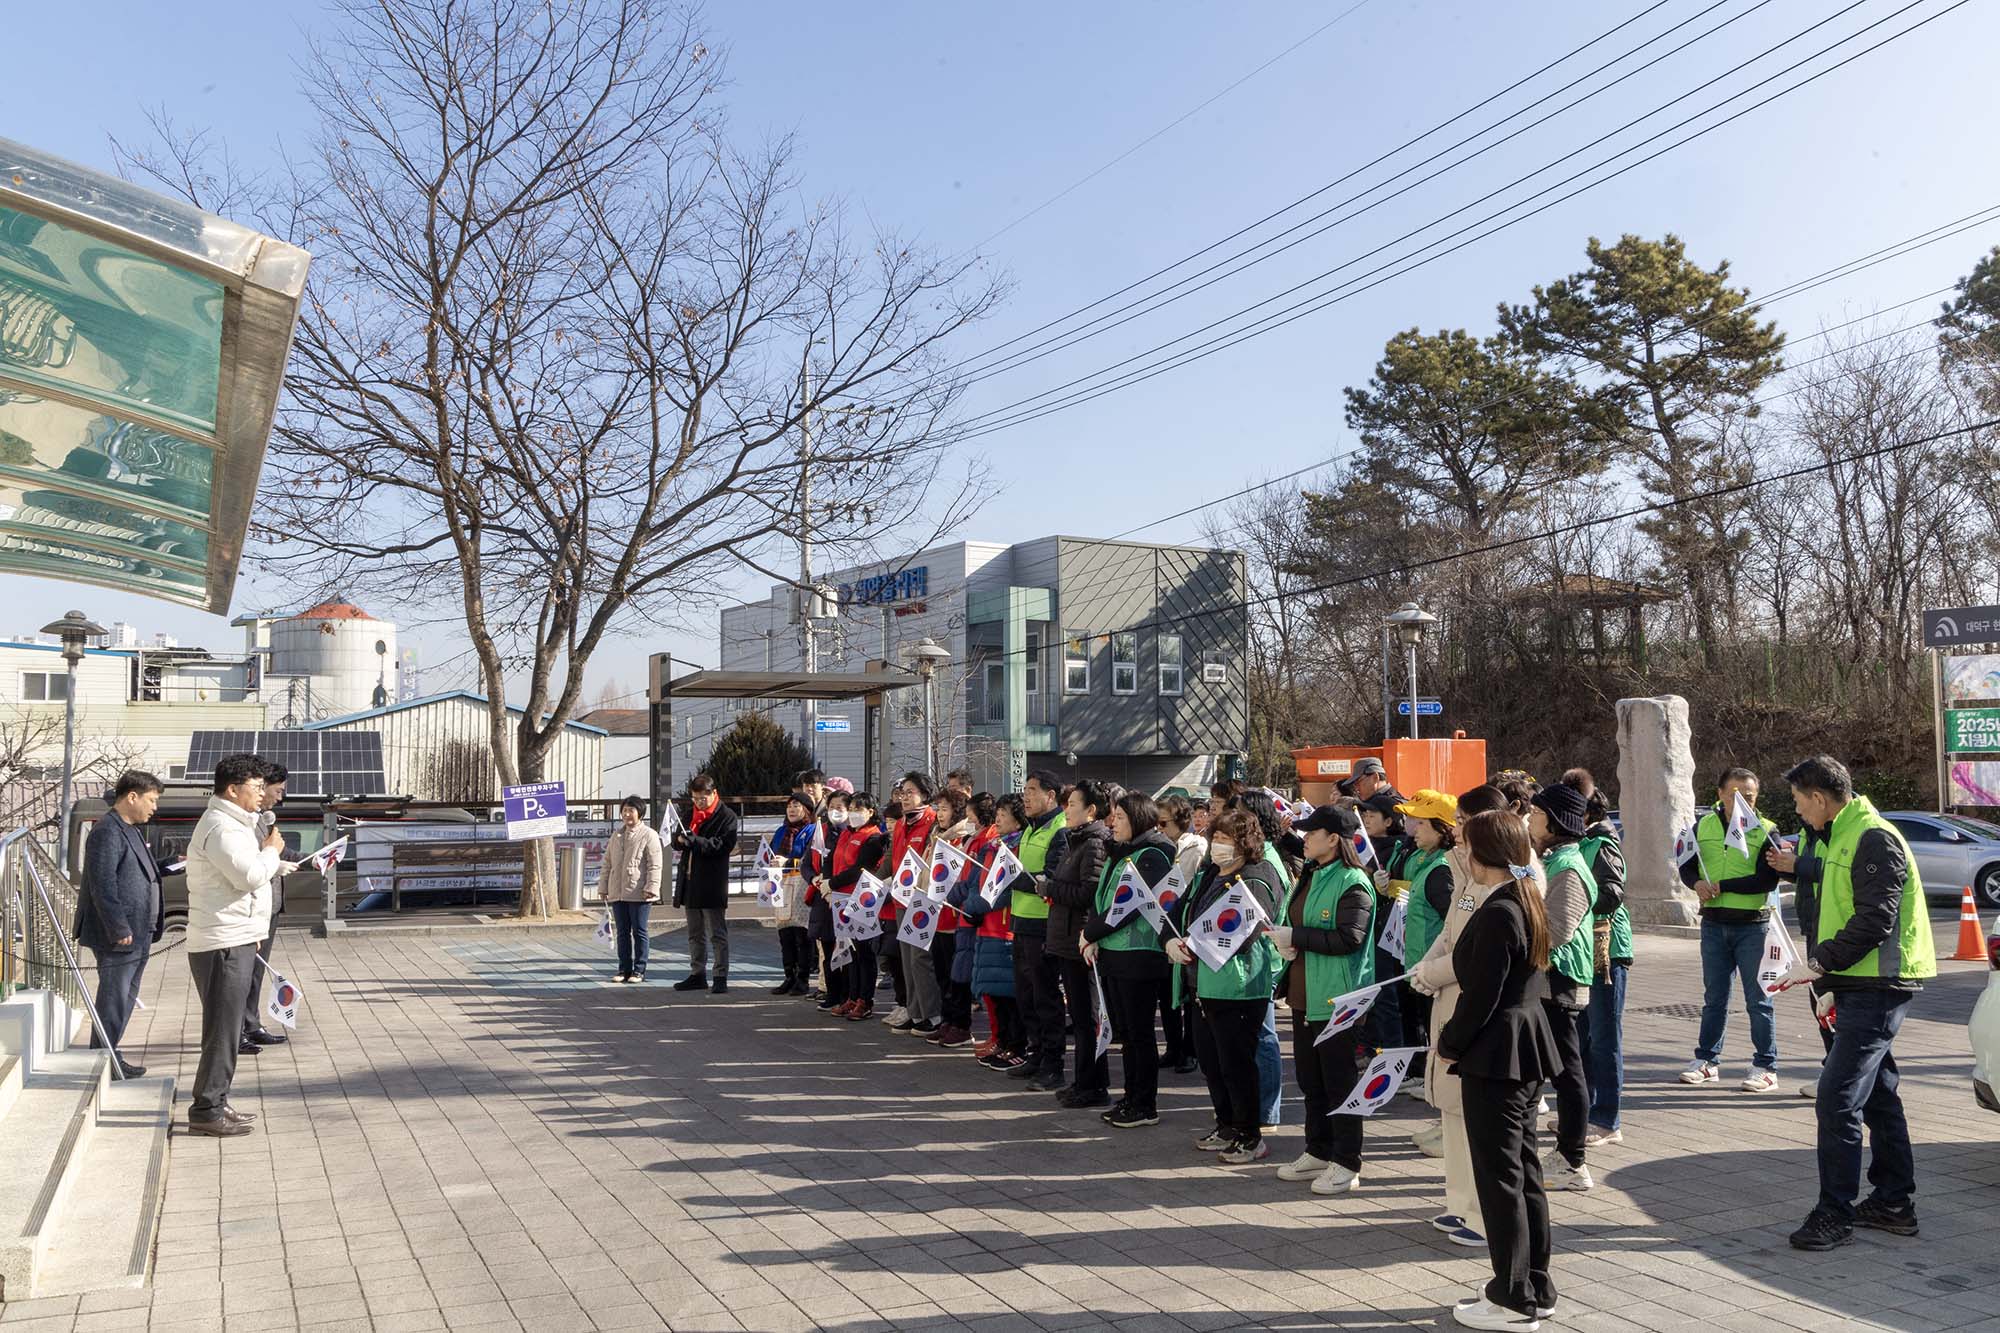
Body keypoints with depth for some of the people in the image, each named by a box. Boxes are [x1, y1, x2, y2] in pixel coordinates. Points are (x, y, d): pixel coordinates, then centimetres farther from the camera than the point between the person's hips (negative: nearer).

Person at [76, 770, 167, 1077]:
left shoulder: (130, 831, 18)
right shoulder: (107, 832, -16)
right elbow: (102, 884, -21)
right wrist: (119, 929, -22)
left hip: (137, 934, 10)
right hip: (118, 936, -10)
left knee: (125, 997, 16)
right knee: (114, 999, -3)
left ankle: (111, 1056, 25)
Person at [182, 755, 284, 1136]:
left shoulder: (232, 824, 19)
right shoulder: (220, 827, -16)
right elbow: (250, 875, -25)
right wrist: (270, 850, -8)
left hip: (233, 941, 11)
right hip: (223, 944, -11)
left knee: (226, 1028, 16)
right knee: (222, 1029, -6)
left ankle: (215, 1102, 25)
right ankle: (206, 1111, 0)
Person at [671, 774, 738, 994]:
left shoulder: (726, 816, -7)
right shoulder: (690, 814, 15)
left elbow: (722, 846, -16)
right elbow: (676, 842, 16)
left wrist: (694, 840, -25)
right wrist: (681, 840, -9)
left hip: (712, 884, -7)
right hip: (690, 882, 7)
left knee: (717, 934, -3)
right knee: (695, 934, 15)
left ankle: (721, 978, 0)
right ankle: (697, 975, 23)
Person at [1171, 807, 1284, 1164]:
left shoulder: (1254, 883, -15)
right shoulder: (1207, 876, 13)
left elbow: (1239, 938, -22)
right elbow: (1180, 914, 12)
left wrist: (1192, 947, -19)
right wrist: (1172, 941, -7)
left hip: (1238, 989, -9)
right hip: (1205, 985, 9)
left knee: (1235, 1064, -1)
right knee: (1209, 1059, 17)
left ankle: (1251, 1138, 13)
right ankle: (1226, 1127, 32)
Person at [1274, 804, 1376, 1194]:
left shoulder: (1352, 883, -15)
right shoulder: (1310, 876, 13)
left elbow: (1349, 938, -24)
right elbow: (1291, 921, 22)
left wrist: (1296, 937, -20)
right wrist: (1284, 940, -1)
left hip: (1336, 999, -9)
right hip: (1304, 994, 9)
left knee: (1339, 1080, 1)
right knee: (1310, 1078, 17)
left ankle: (1346, 1164, 11)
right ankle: (1318, 1152, 30)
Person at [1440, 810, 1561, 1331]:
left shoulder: (1497, 913, -21)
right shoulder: (1528, 902, 8)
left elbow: (1480, 995, -21)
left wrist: (1449, 1046, -7)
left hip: (1494, 1054, -10)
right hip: (1528, 1051, 10)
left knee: (1500, 1176, 1)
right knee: (1524, 1169, 17)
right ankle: (1535, 1286, 27)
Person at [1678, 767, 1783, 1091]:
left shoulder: (1766, 831, -5)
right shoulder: (1704, 825, 6)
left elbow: (1767, 880, -15)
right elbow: (1686, 866, 11)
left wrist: (1722, 886, -18)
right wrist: (1697, 883, -11)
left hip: (1752, 925, -4)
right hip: (1713, 924, 4)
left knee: (1758, 1000, 3)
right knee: (1714, 998, 13)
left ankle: (1766, 1067, 11)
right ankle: (1707, 1061, 21)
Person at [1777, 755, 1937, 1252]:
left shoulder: (1874, 839, -16)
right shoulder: (1842, 837, 17)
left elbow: (1875, 921, -23)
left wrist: (1821, 965, -20)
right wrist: (1833, 984, 21)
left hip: (1877, 989, -11)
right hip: (1863, 987, 11)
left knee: (1837, 1099, -10)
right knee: (1878, 1095, 16)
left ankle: (1835, 1212, -4)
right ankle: (1893, 1203, 26)